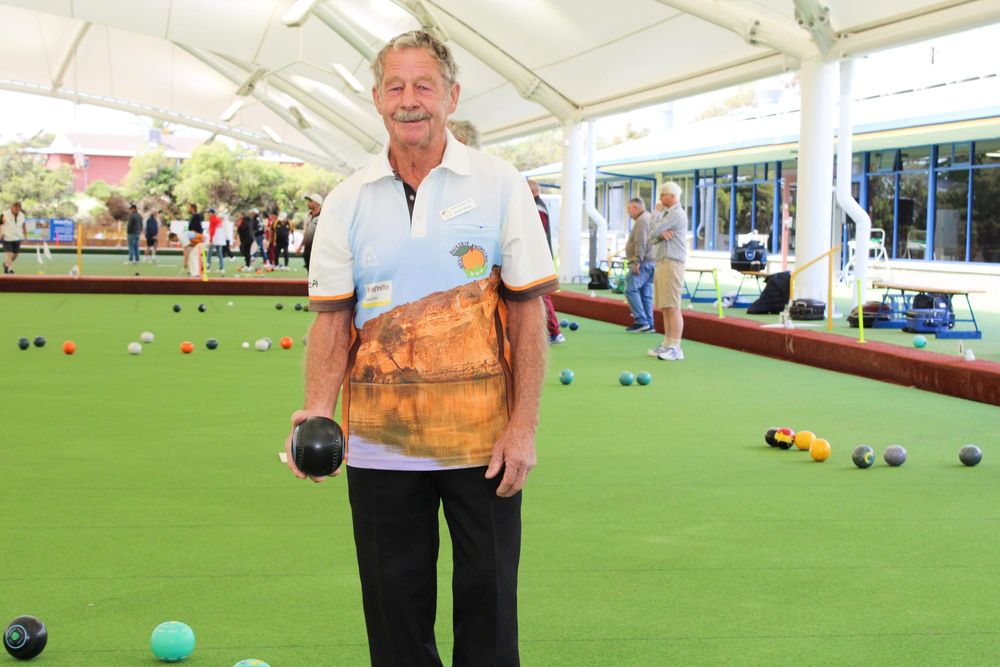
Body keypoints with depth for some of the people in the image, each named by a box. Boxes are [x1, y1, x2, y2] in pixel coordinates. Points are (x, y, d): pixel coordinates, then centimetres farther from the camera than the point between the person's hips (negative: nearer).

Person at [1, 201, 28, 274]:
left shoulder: (22, 215, 6)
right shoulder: (5, 214, -7)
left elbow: (24, 226, 16)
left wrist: (25, 236, 15)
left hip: (17, 238, 5)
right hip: (7, 238, -5)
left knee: (15, 254, 6)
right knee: (9, 253, -11)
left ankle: (6, 264, 32)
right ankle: (10, 269, -8)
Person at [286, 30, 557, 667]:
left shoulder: (500, 184, -2)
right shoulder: (348, 201, 4)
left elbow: (529, 309, -3)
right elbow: (332, 319, 4)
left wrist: (524, 425, -8)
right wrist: (318, 411, -12)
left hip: (483, 440, -2)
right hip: (380, 442, 2)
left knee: (488, 599, 7)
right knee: (394, 603, 9)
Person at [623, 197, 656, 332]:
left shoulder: (641, 220, -11)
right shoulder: (649, 218, 22)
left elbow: (640, 243, -20)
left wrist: (636, 261, -22)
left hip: (643, 263, -10)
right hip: (651, 262, 10)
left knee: (631, 290, -10)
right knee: (646, 293, 9)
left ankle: (641, 321, -14)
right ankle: (648, 324, 8)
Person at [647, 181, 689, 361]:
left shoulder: (676, 214, -11)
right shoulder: (668, 214, 20)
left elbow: (654, 231, -14)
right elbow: (655, 237, 15)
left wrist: (658, 212, 1)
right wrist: (661, 234, -8)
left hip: (672, 263, -10)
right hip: (662, 263, 10)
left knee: (672, 307, -12)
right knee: (665, 308, 10)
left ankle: (675, 348, -14)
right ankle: (667, 344, 13)